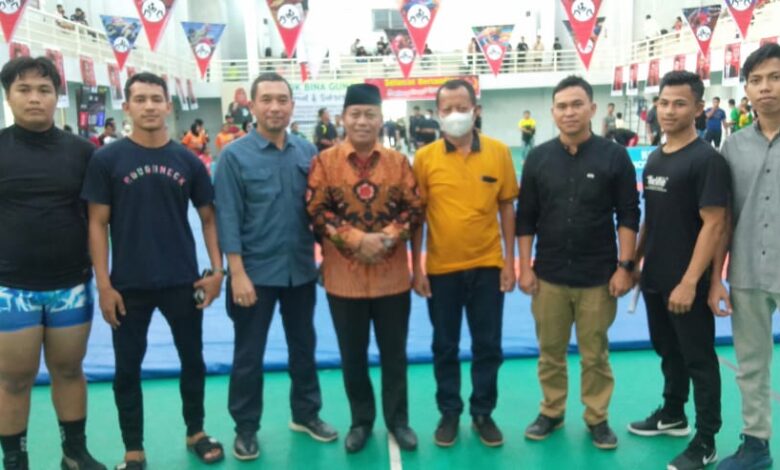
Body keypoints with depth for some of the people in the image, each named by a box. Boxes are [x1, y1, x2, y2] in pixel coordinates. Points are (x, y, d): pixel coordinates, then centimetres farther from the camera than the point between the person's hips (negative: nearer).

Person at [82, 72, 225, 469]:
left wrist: (217, 270, -4)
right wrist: (103, 284, -9)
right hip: (128, 285, -1)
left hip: (182, 281, 2)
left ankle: (196, 432, 35)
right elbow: (98, 223, -4)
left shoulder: (188, 161, 1)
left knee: (192, 358, 14)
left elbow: (208, 217, 6)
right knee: (127, 367, 9)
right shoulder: (107, 159, -4)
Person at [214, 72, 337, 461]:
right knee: (249, 354, 9)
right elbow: (228, 218, -11)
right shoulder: (235, 155, -9)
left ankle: (306, 413, 36)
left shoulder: (307, 151, 1)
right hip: (256, 272, -3)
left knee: (303, 345, 17)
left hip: (301, 269, 4)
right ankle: (246, 428, 27)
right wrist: (237, 274, -14)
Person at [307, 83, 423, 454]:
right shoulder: (325, 161, -2)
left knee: (394, 352, 11)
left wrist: (387, 237, -16)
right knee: (352, 354, 12)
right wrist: (357, 239, -18)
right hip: (344, 276, -1)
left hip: (392, 275, 1)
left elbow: (413, 209, 0)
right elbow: (317, 212, -7)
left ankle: (397, 420, 29)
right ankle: (361, 420, 30)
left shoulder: (398, 161, 2)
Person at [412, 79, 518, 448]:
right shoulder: (425, 157, -5)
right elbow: (417, 215, 0)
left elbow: (507, 208, 4)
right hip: (441, 269, 0)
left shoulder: (498, 152, -2)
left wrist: (509, 260, 2)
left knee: (488, 346, 12)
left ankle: (483, 413, 30)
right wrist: (417, 268, -2)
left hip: (487, 266, 1)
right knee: (445, 347, 13)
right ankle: (449, 413, 31)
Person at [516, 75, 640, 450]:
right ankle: (551, 412, 30)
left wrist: (625, 266, -8)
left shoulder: (614, 156, -3)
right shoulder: (538, 157, 2)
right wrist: (525, 266, 1)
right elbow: (526, 217, 4)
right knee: (550, 350, 12)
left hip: (598, 276, -1)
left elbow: (628, 216, -2)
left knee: (595, 353, 10)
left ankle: (597, 418, 27)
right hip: (549, 275, 2)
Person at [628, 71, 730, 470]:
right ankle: (673, 415, 39)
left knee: (698, 359, 4)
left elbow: (714, 225, -18)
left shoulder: (707, 160, -14)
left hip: (686, 283, -7)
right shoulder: (654, 158, 9)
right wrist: (634, 263, 13)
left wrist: (689, 282, -22)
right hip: (655, 278, 7)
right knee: (668, 350, 21)